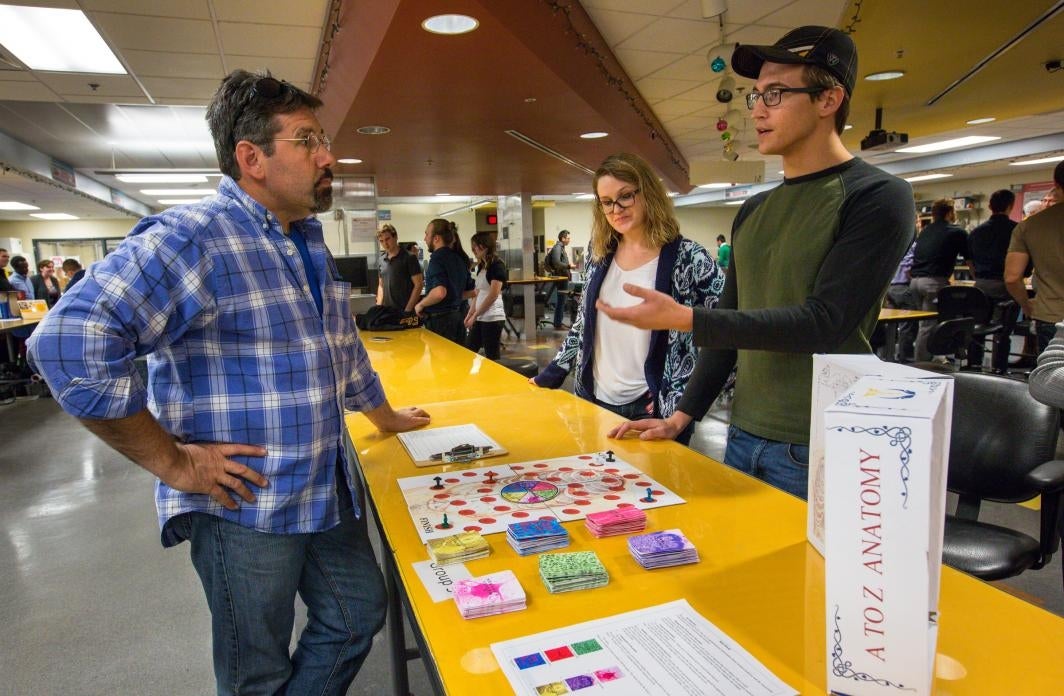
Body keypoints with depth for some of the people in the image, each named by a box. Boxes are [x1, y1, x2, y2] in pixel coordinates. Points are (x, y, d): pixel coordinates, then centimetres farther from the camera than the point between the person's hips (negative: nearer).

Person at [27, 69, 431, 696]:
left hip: (332, 492, 8)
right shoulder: (190, 239, -18)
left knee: (359, 618, 20)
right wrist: (172, 462, -22)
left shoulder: (310, 242, 10)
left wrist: (387, 417, 27)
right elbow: (69, 345, -27)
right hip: (246, 505, -7)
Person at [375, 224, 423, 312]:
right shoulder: (382, 260, 12)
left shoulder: (409, 258, -6)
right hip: (386, 310, 5)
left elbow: (418, 285, -9)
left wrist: (408, 310, -14)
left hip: (403, 310, -5)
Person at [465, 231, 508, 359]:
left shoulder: (497, 266, -11)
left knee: (492, 357, -1)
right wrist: (469, 315, 9)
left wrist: (475, 315, -13)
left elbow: (493, 295, -17)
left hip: (492, 318, -8)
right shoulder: (481, 266, 14)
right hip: (480, 318, 8)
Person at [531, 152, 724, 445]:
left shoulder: (688, 258, -11)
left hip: (653, 411, -4)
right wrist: (550, 375, 10)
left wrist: (682, 402, -15)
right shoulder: (599, 257, 4)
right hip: (594, 402, 5)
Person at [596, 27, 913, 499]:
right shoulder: (753, 211, 10)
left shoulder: (877, 197, -10)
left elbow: (824, 322, -20)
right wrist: (682, 416, 8)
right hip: (743, 439, 6)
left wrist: (683, 319, -25)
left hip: (821, 452, -6)